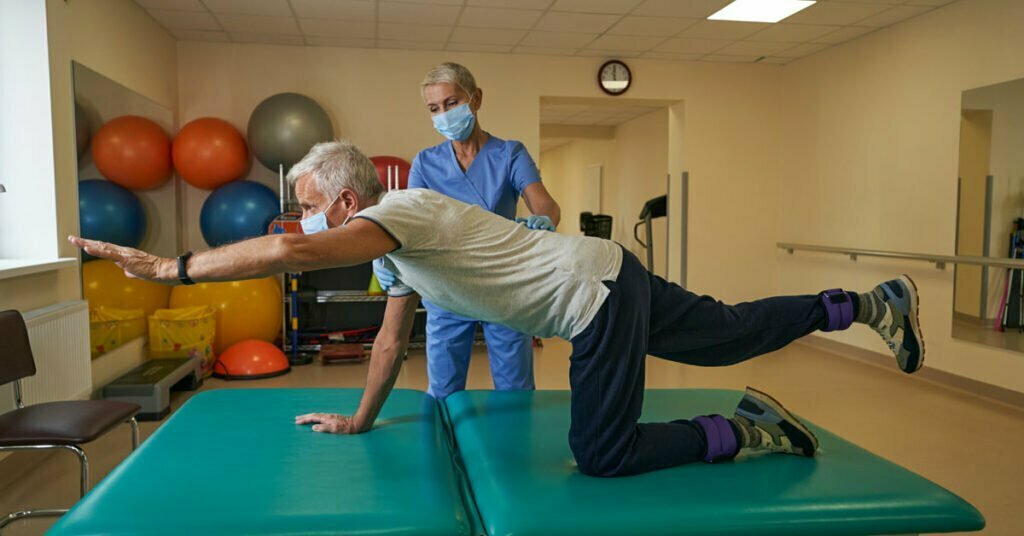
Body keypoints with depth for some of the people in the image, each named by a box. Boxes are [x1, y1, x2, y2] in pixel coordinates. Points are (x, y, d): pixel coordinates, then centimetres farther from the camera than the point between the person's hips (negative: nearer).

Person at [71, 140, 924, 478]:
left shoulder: (403, 210, -18)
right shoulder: (398, 244, 12)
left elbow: (294, 252, -33)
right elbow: (394, 336, 18)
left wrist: (173, 267, -24)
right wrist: (360, 420, 21)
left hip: (600, 290, -9)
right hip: (606, 285, 9)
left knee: (603, 455, -8)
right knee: (733, 333, 18)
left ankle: (748, 432, 1)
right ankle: (872, 304, 29)